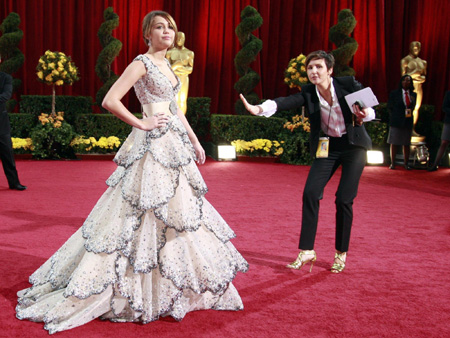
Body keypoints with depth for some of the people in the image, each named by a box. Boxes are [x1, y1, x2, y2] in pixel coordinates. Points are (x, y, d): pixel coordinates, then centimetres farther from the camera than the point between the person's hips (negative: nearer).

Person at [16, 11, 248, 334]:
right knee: (147, 212, -7)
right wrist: (140, 123, -13)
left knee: (178, 208, 12)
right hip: (154, 146, -9)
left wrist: (194, 140, 18)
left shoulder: (166, 65, 16)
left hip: (175, 145, 9)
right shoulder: (141, 63, -10)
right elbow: (110, 101, -18)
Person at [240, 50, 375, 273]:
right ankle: (306, 251, 0)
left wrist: (364, 115, -31)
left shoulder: (348, 84, -12)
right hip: (327, 147, 2)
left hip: (353, 145, -2)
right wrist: (258, 109, -43)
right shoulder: (308, 94, -8)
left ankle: (341, 253, 11)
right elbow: (284, 103, -25)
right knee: (310, 193, -11)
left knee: (343, 199, -6)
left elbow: (370, 107, -6)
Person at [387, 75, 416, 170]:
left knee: (407, 144, 5)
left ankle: (406, 164, 11)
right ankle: (392, 163, 9)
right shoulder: (394, 93, 0)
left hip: (408, 122, 3)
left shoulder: (413, 95, 8)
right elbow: (390, 107, 3)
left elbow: (413, 107, 13)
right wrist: (394, 118, 0)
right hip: (396, 122, -2)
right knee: (394, 143, 2)